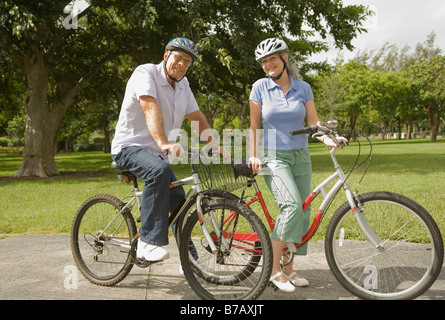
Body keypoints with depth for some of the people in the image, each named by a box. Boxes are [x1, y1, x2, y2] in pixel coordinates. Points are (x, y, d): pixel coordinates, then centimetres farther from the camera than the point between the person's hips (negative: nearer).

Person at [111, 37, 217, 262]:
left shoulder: (182, 85, 8)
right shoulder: (146, 73, -16)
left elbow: (197, 118, 14)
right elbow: (150, 109, -33)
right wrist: (164, 143, -48)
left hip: (157, 153, 8)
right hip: (130, 147, -8)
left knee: (180, 202, 5)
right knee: (160, 171, -38)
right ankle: (148, 242, -33)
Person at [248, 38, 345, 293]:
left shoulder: (303, 88, 5)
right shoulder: (260, 87, -1)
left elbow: (313, 121, 0)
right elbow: (254, 124, 1)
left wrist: (328, 138, -18)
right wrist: (253, 156, -6)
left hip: (300, 156, 4)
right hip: (274, 157, -4)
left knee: (302, 211, 3)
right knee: (292, 205, -23)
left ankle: (289, 269, 16)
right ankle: (275, 269, -12)